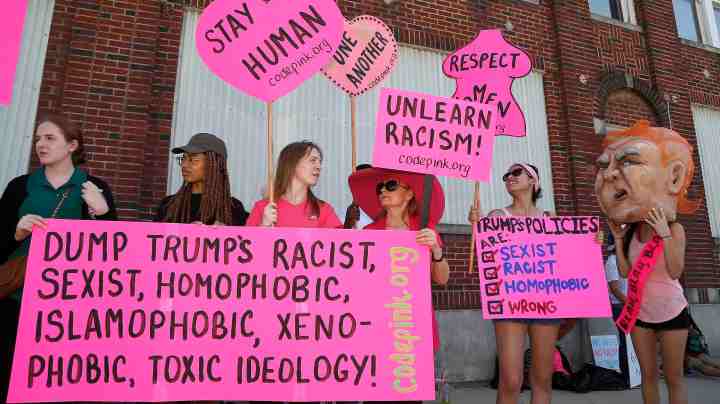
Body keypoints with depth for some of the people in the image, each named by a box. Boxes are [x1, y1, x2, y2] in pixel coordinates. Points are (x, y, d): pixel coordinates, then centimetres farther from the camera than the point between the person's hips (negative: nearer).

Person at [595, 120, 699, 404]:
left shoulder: (674, 228, -16)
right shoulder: (631, 230, -5)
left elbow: (675, 272, -25)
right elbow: (625, 272, -5)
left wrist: (664, 234, -30)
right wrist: (618, 238, -8)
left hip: (671, 314, -4)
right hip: (640, 314, 4)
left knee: (673, 377, 9)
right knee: (648, 374, 13)